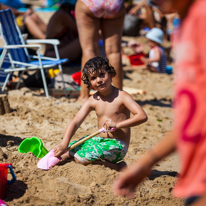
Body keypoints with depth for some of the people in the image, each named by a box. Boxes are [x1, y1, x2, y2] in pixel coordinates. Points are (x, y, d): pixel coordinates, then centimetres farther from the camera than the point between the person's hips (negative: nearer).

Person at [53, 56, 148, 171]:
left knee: (81, 157, -25)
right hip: (99, 140, 6)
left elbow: (142, 116, -22)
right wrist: (64, 144, -16)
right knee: (66, 153, -4)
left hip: (117, 145, -6)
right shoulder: (92, 101, 3)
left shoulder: (121, 97, -12)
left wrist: (117, 125, -30)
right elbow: (75, 122, -3)